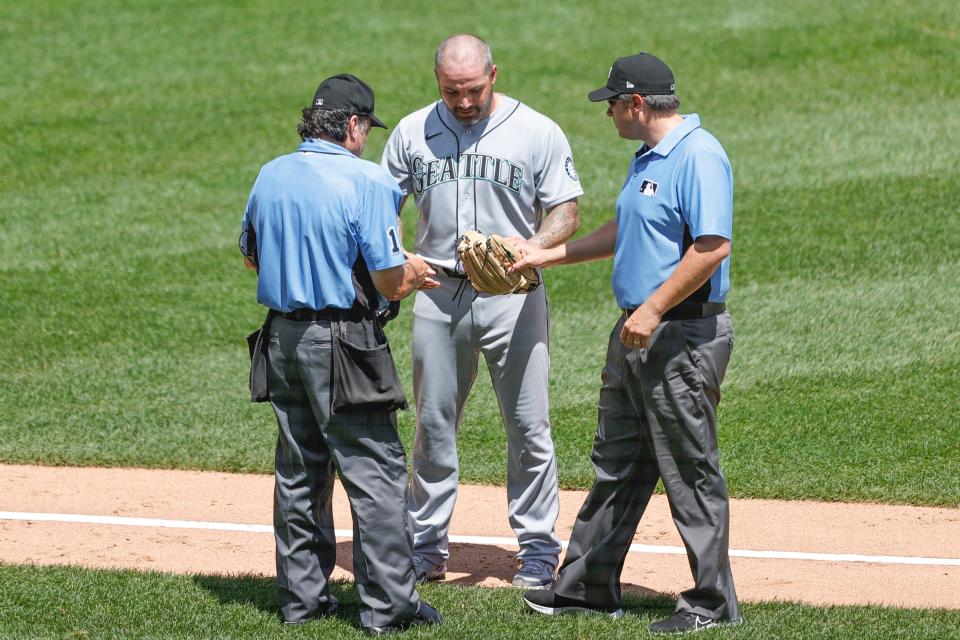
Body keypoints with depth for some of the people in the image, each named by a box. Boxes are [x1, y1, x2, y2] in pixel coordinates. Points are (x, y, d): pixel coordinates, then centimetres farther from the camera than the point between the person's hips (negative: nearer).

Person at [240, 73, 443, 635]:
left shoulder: (270, 177, 6)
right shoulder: (368, 182, -14)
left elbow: (252, 255, 19)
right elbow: (389, 281, -16)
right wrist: (411, 276, 6)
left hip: (283, 337, 7)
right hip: (343, 343, -7)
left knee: (298, 472, 15)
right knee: (376, 470, -2)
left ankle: (302, 594, 19)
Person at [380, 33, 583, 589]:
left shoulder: (537, 133, -3)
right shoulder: (413, 133, 5)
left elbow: (567, 213, -2)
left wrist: (531, 248, -23)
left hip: (513, 295, -2)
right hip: (438, 293, 3)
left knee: (529, 424, -1)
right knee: (434, 423, 8)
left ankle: (539, 549, 7)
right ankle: (428, 546, 17)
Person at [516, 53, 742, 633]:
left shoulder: (698, 156, -17)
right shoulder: (648, 157, 15)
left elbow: (713, 245, -26)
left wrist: (653, 309, -25)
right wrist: (546, 257, 28)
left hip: (685, 337, -10)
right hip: (637, 336, 10)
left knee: (691, 471, -4)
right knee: (617, 465, 16)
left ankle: (713, 603, 3)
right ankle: (589, 586, 25)